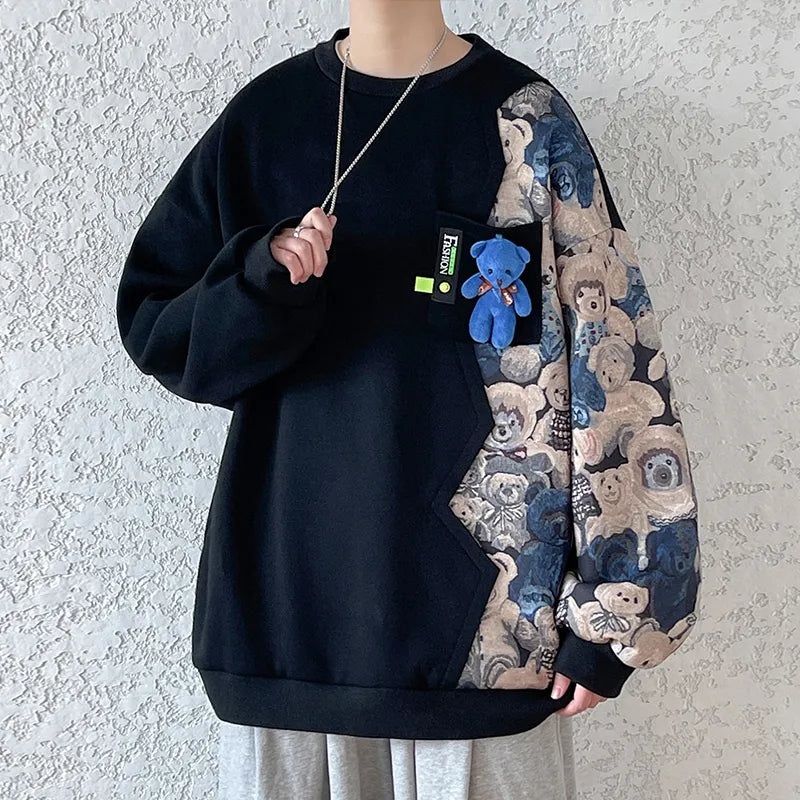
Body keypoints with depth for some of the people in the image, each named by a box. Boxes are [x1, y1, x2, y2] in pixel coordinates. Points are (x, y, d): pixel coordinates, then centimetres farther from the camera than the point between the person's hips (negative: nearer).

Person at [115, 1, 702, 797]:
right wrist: (257, 283, -14)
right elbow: (150, 323, 7)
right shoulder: (264, 115, 4)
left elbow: (613, 367, -6)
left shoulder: (527, 123, -3)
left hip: (480, 602, -2)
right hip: (287, 590, 3)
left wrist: (609, 607, -8)